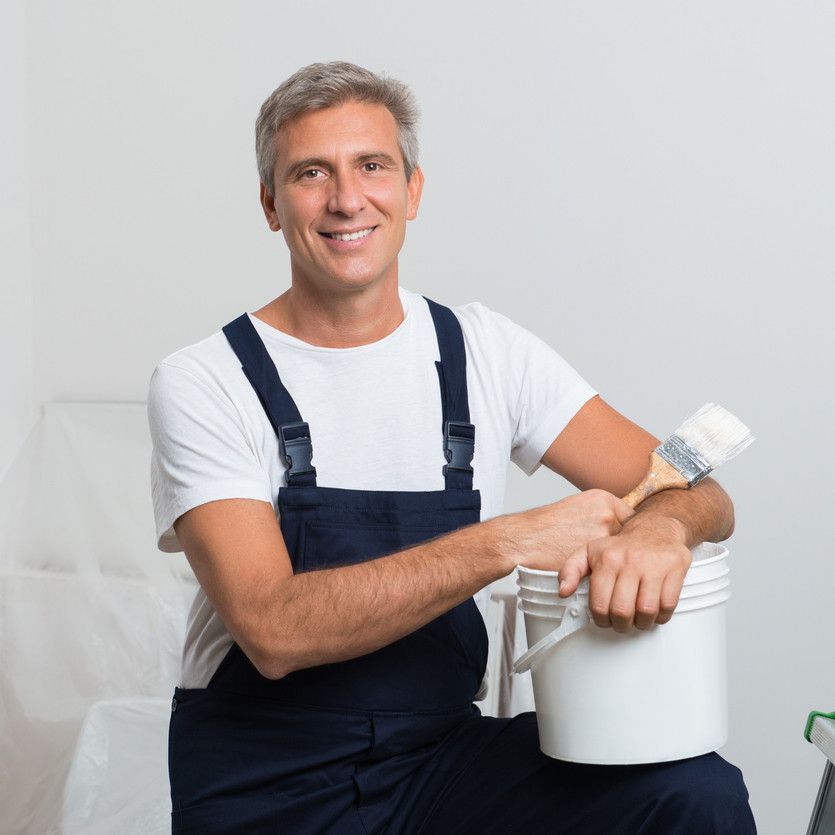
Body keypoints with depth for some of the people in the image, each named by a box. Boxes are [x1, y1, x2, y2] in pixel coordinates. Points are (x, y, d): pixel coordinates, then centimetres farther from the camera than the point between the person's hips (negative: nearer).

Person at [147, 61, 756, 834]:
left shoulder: (486, 354, 3)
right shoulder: (202, 384, -8)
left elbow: (700, 496, 0)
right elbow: (274, 632, -19)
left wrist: (660, 527, -24)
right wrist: (506, 543, -25)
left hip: (443, 758, 2)